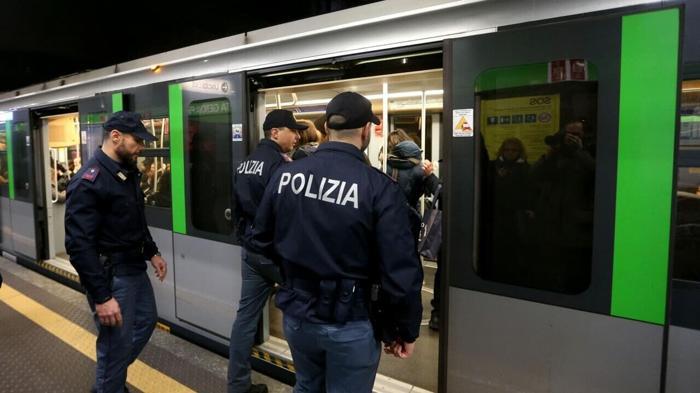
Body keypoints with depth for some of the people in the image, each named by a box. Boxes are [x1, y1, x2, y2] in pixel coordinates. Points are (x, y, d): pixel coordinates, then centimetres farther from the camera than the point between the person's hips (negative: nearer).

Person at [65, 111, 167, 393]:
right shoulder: (89, 181, -22)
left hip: (135, 268, 10)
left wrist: (152, 253, 16)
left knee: (146, 320, 23)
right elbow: (79, 245, -25)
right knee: (117, 344, 2)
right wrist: (102, 296, -26)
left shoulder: (128, 173, 8)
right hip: (110, 275, -9)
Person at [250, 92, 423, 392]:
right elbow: (401, 271, -19)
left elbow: (261, 241, 6)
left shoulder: (285, 175, -5)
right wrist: (407, 330, -3)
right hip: (350, 323, -4)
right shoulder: (379, 187, -19)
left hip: (296, 314, 5)